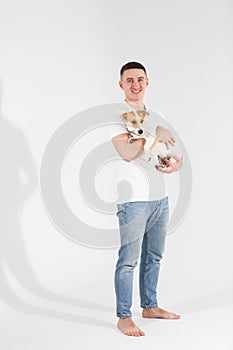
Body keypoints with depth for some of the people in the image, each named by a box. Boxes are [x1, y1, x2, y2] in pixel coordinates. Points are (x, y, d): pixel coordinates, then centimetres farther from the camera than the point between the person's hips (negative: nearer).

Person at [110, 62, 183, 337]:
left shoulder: (156, 117, 15)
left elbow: (174, 154, 17)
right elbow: (127, 153, -22)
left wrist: (176, 164, -5)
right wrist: (154, 135, -17)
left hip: (160, 197, 7)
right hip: (134, 200, -7)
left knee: (153, 256, 16)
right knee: (129, 259, -3)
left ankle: (150, 306, 30)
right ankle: (123, 318, 7)